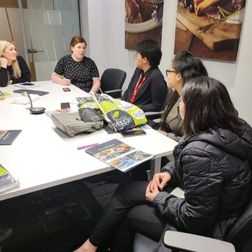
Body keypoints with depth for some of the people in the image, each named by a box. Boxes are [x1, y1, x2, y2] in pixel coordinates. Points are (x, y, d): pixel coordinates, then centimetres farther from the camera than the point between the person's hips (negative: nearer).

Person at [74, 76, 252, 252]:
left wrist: (158, 199, -13)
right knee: (126, 191, 8)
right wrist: (170, 172, -2)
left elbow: (196, 218, -27)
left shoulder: (200, 150, -35)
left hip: (204, 228, -8)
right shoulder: (234, 128, -4)